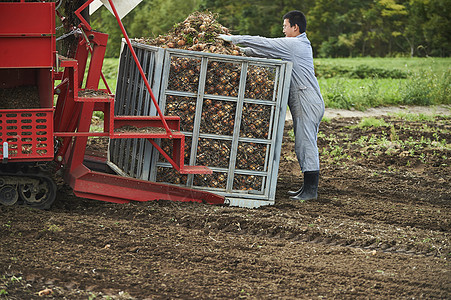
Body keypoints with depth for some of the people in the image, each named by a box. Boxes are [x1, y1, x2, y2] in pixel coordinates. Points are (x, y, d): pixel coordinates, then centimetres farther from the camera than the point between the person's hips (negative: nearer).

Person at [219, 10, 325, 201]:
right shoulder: (301, 44, 20)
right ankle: (308, 187, 15)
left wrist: (233, 39, -3)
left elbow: (264, 44, -10)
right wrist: (242, 50, 20)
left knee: (306, 144, -10)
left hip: (307, 103, -10)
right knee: (304, 145, 12)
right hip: (306, 103, 10)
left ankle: (311, 190, -9)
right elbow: (269, 50, 23)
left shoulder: (293, 44, -10)